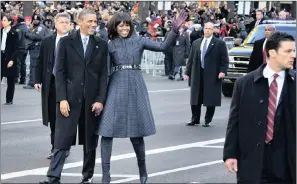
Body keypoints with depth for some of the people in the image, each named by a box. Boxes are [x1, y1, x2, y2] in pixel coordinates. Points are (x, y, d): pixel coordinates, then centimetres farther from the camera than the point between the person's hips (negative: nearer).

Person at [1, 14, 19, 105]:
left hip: (10, 58, -4)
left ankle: (9, 100, 13)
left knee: (10, 80, 5)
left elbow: (15, 48, -9)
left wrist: (12, 60, -16)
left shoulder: (14, 33, -6)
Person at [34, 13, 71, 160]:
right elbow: (40, 62, 9)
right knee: (53, 117, 8)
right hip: (51, 83, 3)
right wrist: (37, 80, 1)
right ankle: (55, 147, 17)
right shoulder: (47, 42, 7)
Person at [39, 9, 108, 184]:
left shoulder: (101, 45, 6)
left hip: (92, 99, 2)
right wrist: (62, 98, -9)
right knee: (62, 139, -5)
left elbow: (104, 75, 4)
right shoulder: (66, 42, 2)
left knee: (90, 141, 8)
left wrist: (100, 100, -5)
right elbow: (60, 72, -1)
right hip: (70, 97, -2)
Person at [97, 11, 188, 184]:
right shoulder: (110, 45, 6)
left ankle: (143, 170, 24)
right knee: (107, 131, -5)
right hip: (116, 87, 0)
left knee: (136, 130, 5)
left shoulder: (139, 40, 5)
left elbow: (163, 46, -6)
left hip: (135, 87, 0)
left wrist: (175, 30, -19)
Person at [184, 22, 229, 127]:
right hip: (197, 75, 3)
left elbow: (224, 60, -1)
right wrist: (187, 72, 7)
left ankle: (208, 120, 12)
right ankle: (195, 120, 18)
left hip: (212, 76, -3)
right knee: (196, 99, 7)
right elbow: (191, 59, 13)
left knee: (210, 99, 1)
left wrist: (223, 71, -14)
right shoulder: (196, 43, 12)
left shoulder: (220, 44, 1)